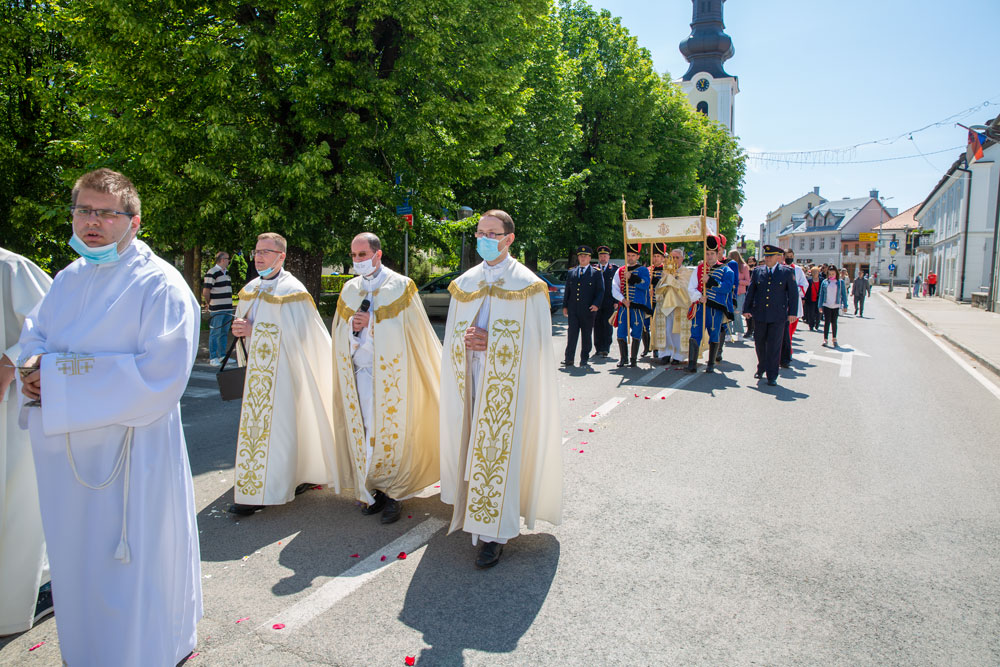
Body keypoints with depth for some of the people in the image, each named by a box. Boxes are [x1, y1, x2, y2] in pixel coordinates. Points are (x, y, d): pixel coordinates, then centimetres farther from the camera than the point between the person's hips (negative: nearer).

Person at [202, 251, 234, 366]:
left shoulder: (226, 273, 17)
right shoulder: (212, 272, -11)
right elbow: (205, 292, -12)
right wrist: (209, 304, -1)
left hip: (228, 308, 8)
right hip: (217, 309, -8)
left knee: (224, 333, 13)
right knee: (215, 333, -2)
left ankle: (222, 355, 21)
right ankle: (213, 358, 3)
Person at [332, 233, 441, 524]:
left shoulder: (400, 287, -4)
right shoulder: (350, 289, 10)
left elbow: (413, 330, -8)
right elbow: (340, 335, 14)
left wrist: (371, 322, -14)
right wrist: (352, 326, -9)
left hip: (391, 372, -4)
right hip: (361, 371, 4)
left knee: (391, 432, -2)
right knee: (366, 430, 4)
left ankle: (394, 494, 13)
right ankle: (376, 489, 19)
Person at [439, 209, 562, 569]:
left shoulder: (527, 285, -3)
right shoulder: (465, 283, 11)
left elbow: (535, 340, -7)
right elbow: (451, 336, 14)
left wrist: (490, 342, -15)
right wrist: (466, 339, -9)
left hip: (507, 383, -4)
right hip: (471, 380, 5)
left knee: (498, 448, -4)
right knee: (472, 443, 8)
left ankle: (494, 532, 5)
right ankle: (475, 511, 26)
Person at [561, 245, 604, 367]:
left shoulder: (596, 272, 4)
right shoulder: (571, 272, 14)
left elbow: (600, 291, 0)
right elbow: (567, 291, 16)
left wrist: (596, 304, -13)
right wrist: (565, 306, 9)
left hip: (588, 310, -2)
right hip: (573, 309, 2)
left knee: (586, 335, 4)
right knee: (572, 334, -1)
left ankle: (584, 360, 12)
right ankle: (568, 359, 4)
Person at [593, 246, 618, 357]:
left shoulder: (615, 269, 5)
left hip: (609, 303, -2)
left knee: (607, 325, -4)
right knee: (597, 326, 4)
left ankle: (605, 349, 1)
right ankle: (598, 348, 13)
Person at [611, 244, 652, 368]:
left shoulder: (643, 270, 3)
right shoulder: (620, 271, 11)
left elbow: (645, 285, -15)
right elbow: (614, 289, 4)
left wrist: (631, 277, -18)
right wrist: (623, 299, -10)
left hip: (638, 308, -2)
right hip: (623, 307, 2)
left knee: (636, 334, 1)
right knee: (621, 334, 0)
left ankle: (633, 359, 11)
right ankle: (623, 358, 13)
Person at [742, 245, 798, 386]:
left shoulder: (787, 271, 1)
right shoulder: (757, 271, 7)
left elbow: (793, 293, 2)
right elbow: (750, 291, 10)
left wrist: (792, 312, -2)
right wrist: (746, 309, 5)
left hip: (778, 316, -3)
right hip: (760, 314, 3)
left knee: (774, 346, -2)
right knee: (759, 343, 12)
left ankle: (772, 376, 5)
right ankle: (761, 368, 32)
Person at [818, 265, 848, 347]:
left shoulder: (841, 282, 3)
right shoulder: (824, 282, 3)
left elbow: (844, 294, 5)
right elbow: (821, 294, 6)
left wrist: (845, 305, 1)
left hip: (836, 306, 0)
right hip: (826, 305, 0)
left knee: (834, 322, 9)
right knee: (827, 322, -6)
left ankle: (834, 339, 21)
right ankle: (825, 339, -3)